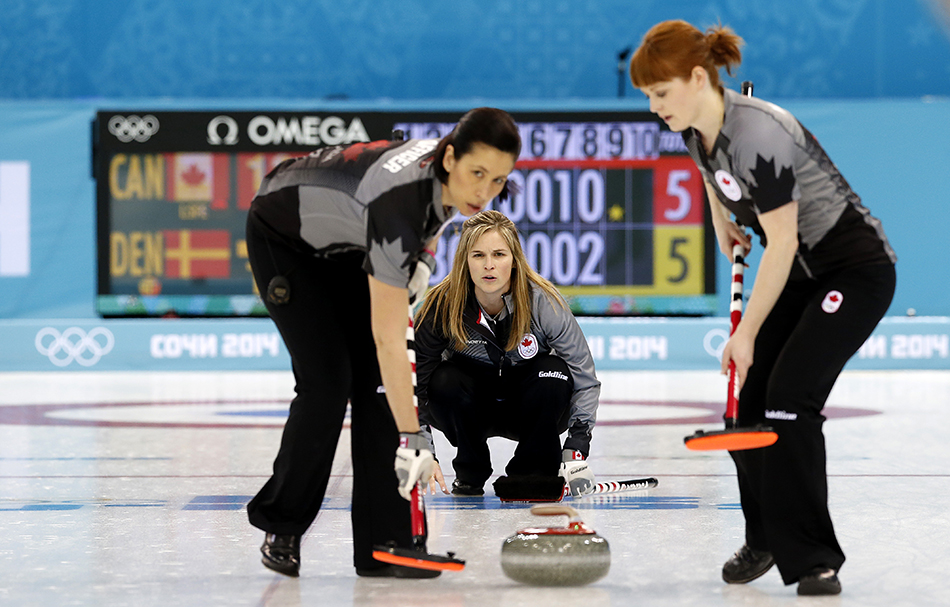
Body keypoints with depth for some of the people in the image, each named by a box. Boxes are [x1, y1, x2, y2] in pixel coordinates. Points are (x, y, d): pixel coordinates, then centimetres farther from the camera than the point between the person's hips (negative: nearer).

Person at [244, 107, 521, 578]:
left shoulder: (447, 175, -21)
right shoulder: (399, 199, -42)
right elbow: (387, 339, -41)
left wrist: (421, 262, -6)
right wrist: (411, 438, -42)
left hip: (345, 243, 7)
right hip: (284, 236, -7)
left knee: (375, 381, -5)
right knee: (327, 382, -14)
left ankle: (382, 545, -4)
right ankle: (281, 527, 7)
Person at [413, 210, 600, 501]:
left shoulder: (544, 302, -22)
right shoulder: (441, 307, -21)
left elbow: (584, 379, -17)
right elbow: (416, 383, -13)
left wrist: (576, 447, -28)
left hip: (530, 409, 0)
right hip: (474, 410, 0)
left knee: (553, 372, -31)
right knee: (444, 381, -31)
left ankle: (535, 472, -10)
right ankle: (470, 474, -6)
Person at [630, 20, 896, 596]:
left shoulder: (756, 133, -29)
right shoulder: (697, 128, -3)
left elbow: (781, 245, -24)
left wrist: (747, 333, -18)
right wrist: (723, 223, 20)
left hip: (857, 268, -9)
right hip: (802, 273, 9)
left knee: (790, 398, -20)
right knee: (749, 403, 3)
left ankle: (813, 560, -11)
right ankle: (766, 538, 23)